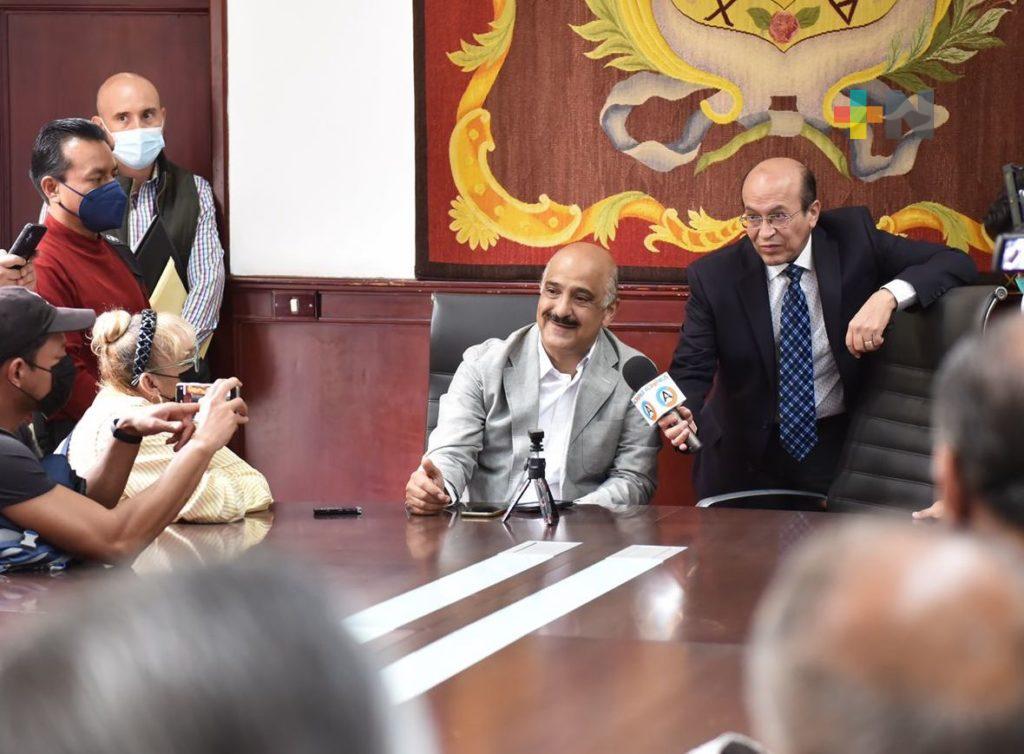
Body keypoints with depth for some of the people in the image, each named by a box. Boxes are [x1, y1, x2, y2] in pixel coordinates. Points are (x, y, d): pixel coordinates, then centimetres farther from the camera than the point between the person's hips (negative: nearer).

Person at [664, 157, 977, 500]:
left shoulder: (853, 237, -8)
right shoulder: (714, 276, -8)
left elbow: (957, 263, -10)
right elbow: (691, 371, -9)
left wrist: (887, 296, -28)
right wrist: (683, 416, -33)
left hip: (840, 450, 0)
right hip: (746, 457, 1)